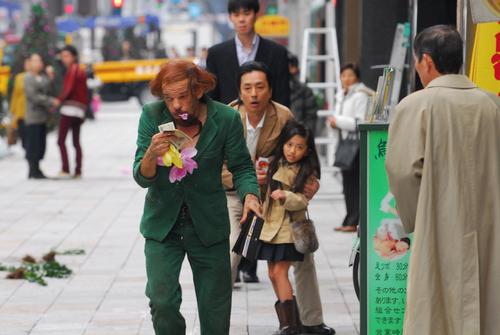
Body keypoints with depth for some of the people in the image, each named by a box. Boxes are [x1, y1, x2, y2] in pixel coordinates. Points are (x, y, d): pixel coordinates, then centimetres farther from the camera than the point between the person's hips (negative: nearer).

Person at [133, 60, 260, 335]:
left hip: (208, 226, 0)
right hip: (162, 224, 0)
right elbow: (142, 178, -10)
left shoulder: (226, 119, -12)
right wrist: (152, 155, -32)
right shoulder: (152, 116, -10)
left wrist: (249, 195, -22)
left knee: (216, 312, 6)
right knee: (162, 303, -12)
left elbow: (242, 167, -1)